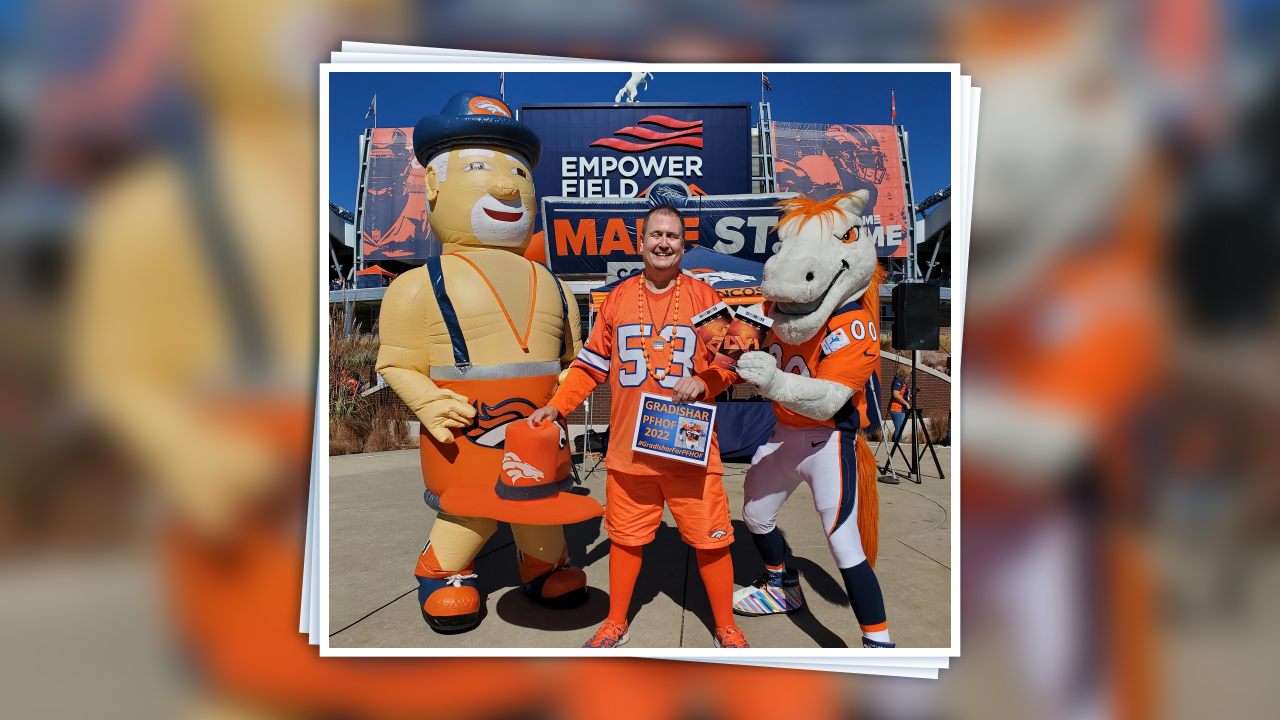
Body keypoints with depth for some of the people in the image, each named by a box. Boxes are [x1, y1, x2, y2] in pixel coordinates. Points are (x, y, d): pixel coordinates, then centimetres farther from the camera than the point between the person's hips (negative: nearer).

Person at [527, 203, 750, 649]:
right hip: (629, 446, 2)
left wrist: (703, 381, -14)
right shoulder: (618, 299, 7)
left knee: (711, 539, 6)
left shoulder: (704, 297, 1)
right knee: (625, 537, 13)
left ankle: (726, 629, 27)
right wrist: (557, 405, 1)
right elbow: (592, 364, 11)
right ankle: (615, 624, 34)